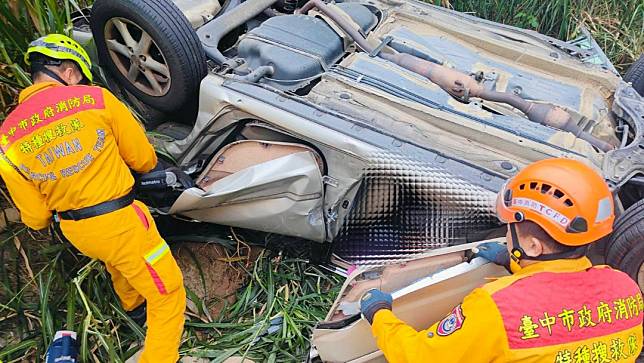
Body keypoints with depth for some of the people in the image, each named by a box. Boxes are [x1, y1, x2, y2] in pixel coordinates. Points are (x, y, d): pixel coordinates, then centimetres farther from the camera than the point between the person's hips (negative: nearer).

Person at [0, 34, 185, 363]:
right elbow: (145, 160, -4)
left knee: (115, 259, 38)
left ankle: (133, 304, 63)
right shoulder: (96, 98, -13)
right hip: (121, 223, -6)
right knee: (168, 294, 9)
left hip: (76, 234, 6)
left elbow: (35, 218, 1)